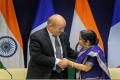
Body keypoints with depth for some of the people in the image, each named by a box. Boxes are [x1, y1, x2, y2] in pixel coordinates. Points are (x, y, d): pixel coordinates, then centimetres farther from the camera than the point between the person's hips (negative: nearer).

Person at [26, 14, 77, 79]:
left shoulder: (64, 36, 5)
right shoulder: (37, 37, -14)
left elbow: (68, 51, 18)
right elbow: (36, 57, -21)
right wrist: (56, 61, -23)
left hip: (61, 75, 6)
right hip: (43, 75, -6)